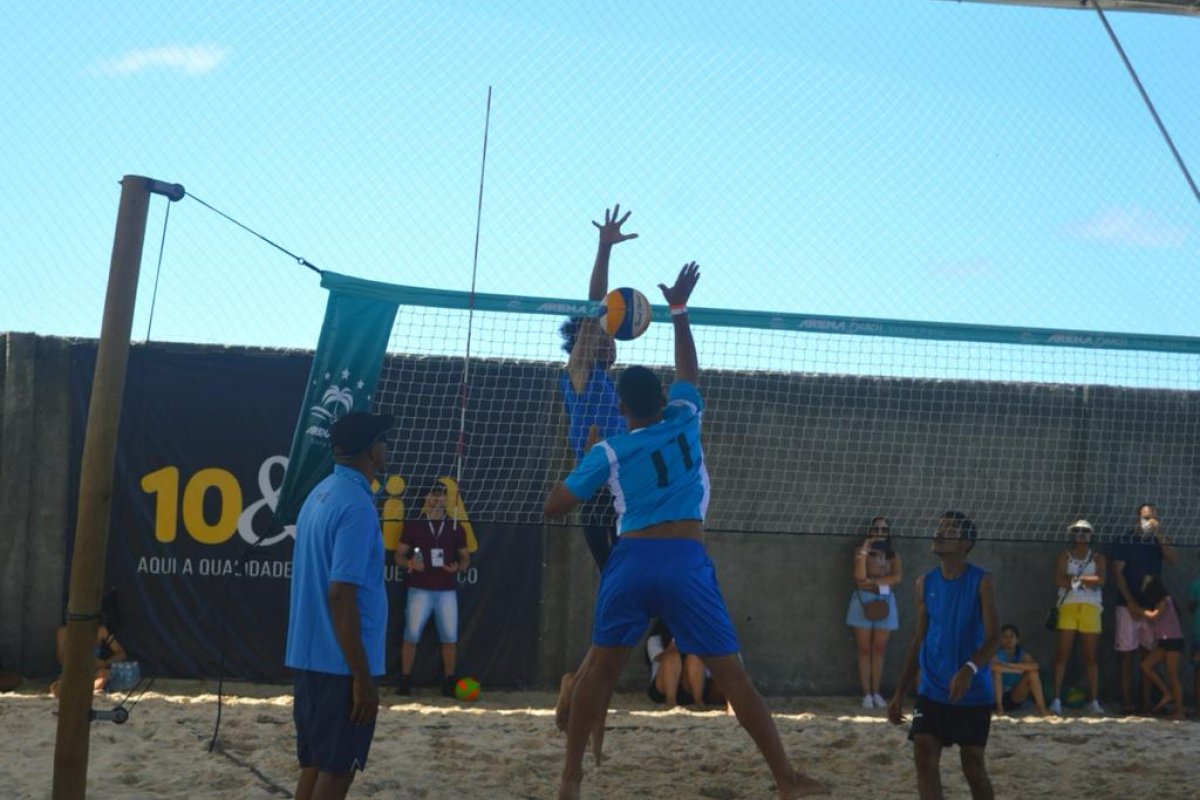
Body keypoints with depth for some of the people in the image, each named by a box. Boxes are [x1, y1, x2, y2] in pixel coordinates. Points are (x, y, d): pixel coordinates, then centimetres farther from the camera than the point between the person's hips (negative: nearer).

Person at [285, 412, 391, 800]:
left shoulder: (320, 494, 12)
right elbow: (341, 594, -22)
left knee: (315, 766, 12)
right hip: (340, 663, -9)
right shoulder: (356, 506, -17)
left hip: (311, 656, 9)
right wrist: (362, 676, -20)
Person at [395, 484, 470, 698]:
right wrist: (410, 563, -15)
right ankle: (405, 680, 3)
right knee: (411, 634, -4)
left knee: (450, 637, 0)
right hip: (419, 590, -2)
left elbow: (465, 557, 15)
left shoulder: (456, 528, 11)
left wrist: (458, 567, -8)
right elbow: (399, 555, 6)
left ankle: (450, 681, 8)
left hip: (447, 591, 2)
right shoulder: (413, 526, 6)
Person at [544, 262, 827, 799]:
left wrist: (581, 465, 25)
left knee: (600, 668, 15)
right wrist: (678, 310, 35)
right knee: (731, 674, 0)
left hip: (632, 562, 0)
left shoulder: (609, 452, 5)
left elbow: (554, 507, 9)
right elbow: (688, 371, 28)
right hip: (686, 562, 0)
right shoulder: (684, 421, 8)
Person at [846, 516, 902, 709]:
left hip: (885, 602, 2)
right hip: (863, 601, -2)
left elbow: (896, 578, -7)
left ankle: (876, 693, 10)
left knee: (879, 649, 4)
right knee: (864, 649, 0)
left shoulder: (894, 555, 8)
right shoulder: (861, 551, 1)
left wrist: (873, 581, -12)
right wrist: (864, 551, -19)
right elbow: (860, 577, -14)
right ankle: (866, 694, 2)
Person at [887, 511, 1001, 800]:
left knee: (973, 768, 4)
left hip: (973, 693, -4)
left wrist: (969, 669, -35)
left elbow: (993, 637, -16)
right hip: (932, 691, 4)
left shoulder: (982, 582, -9)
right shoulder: (925, 583, 6)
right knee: (924, 759, -7)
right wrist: (900, 693, 9)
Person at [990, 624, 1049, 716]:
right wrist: (1020, 670, -28)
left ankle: (1041, 708, -22)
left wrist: (1009, 665, -28)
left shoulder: (1022, 654, 1)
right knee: (997, 671, -27)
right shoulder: (996, 655, -8)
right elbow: (993, 666, -34)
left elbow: (1034, 666, -23)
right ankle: (999, 707, -35)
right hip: (995, 698, -3)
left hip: (1015, 699, 3)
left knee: (1032, 672, -16)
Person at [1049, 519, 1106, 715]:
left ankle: (1094, 701, 4)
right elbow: (1059, 580, -7)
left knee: (1091, 656, 2)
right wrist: (1088, 580, -6)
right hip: (1068, 606, -1)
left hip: (1091, 608, 1)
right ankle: (1056, 698, -4)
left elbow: (1100, 580, -6)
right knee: (1062, 654, -5)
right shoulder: (1065, 556, 9)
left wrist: (1077, 578, -7)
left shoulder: (1098, 558, 12)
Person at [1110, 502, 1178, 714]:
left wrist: (1160, 535, -13)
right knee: (1127, 654, -2)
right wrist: (1131, 603, -9)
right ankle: (1126, 702, -2)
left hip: (1152, 606, 3)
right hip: (1128, 605, -3)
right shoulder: (1125, 541, 1)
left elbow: (1172, 560, -7)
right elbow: (1118, 573, -3)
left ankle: (1147, 702, 5)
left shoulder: (1158, 542, 10)